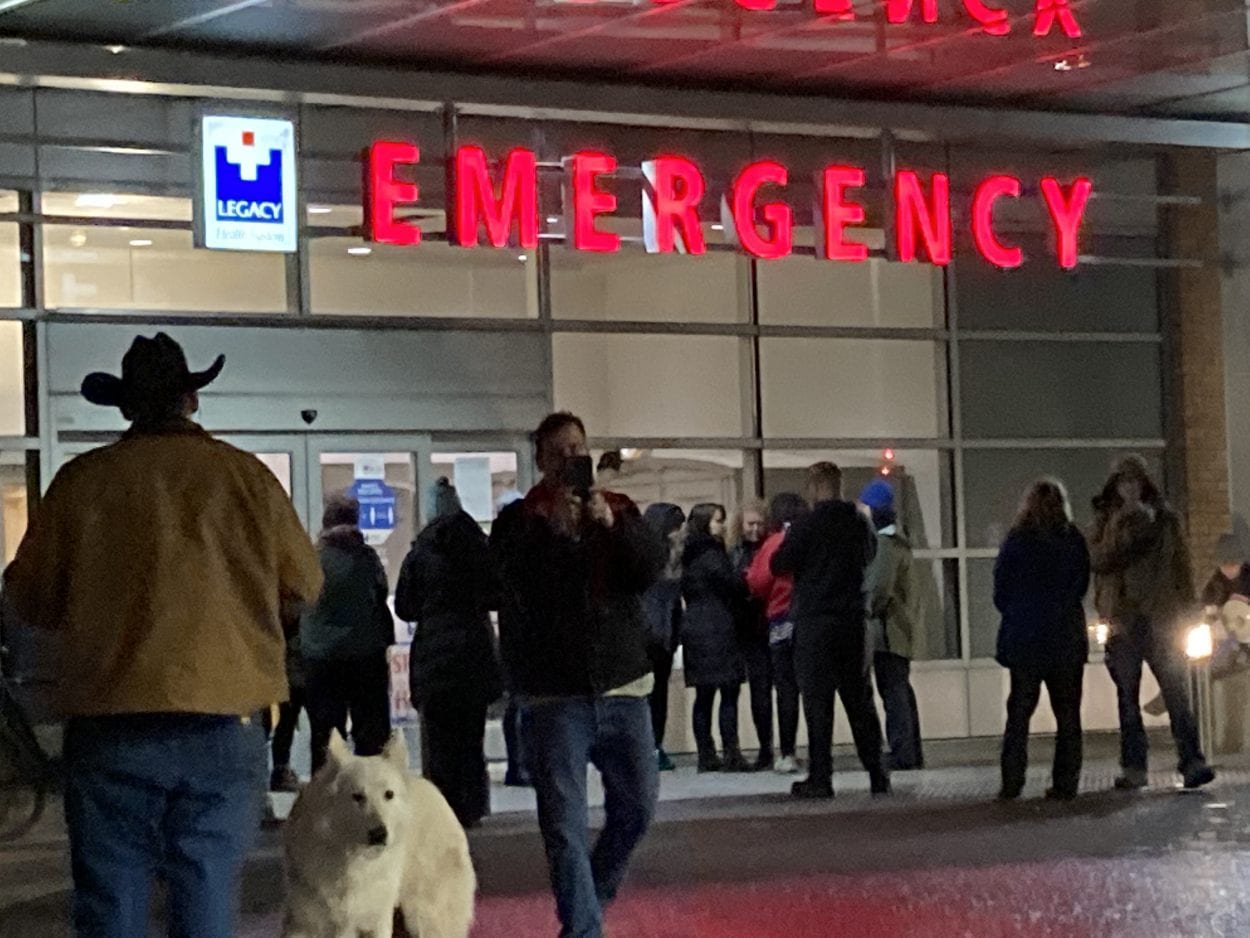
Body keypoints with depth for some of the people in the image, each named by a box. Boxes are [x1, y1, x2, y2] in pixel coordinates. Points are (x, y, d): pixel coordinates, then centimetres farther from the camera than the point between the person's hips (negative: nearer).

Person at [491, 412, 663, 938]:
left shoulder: (620, 512, 10)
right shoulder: (519, 522, 2)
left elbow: (649, 572, -5)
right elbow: (521, 587, -13)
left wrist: (612, 525, -19)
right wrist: (555, 528, -22)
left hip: (621, 684, 3)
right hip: (554, 694, -3)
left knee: (637, 804, 6)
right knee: (565, 823, -6)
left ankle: (594, 894, 29)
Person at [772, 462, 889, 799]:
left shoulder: (806, 526, -12)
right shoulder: (860, 524, 5)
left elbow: (779, 565, -8)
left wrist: (788, 542, 10)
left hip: (814, 623, -5)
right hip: (853, 621, 5)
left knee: (817, 702, -2)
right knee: (860, 701, 11)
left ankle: (820, 778, -5)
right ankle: (877, 776, 12)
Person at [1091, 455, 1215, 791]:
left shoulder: (1164, 518, 8)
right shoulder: (1107, 521, 9)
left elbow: (1181, 563, 8)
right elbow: (1099, 560, -5)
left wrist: (1186, 609, 2)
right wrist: (1122, 532, -16)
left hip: (1161, 616, -1)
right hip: (1123, 619, 1)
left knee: (1176, 689, -9)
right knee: (1128, 696, 4)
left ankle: (1192, 762, -13)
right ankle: (1133, 767, 7)